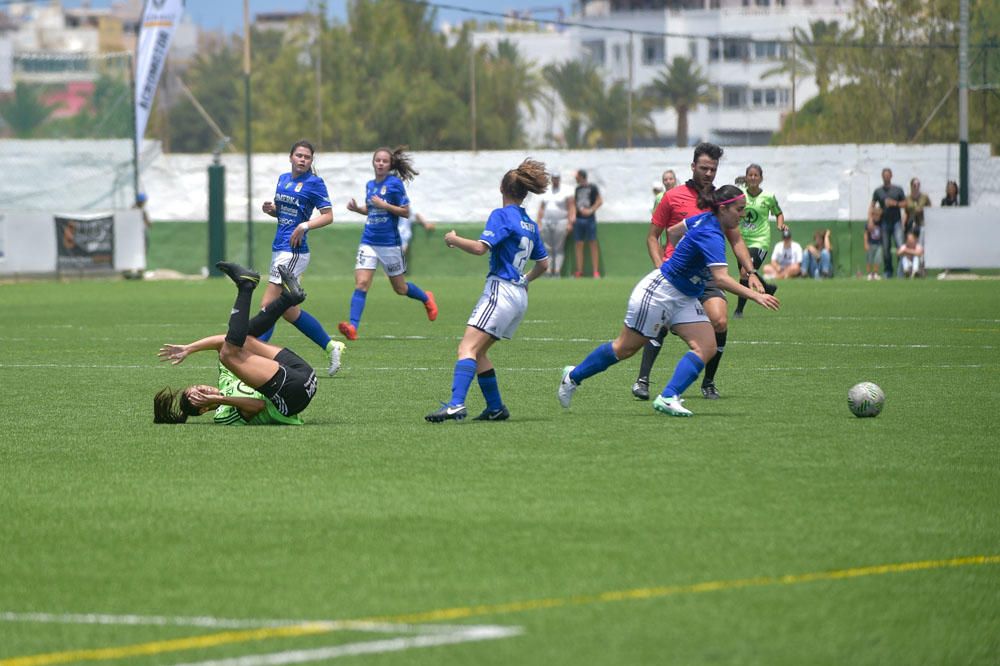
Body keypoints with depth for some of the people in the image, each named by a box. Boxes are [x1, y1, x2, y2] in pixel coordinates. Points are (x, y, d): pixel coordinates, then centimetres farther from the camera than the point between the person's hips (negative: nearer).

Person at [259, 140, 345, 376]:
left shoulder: (314, 183, -6)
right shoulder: (283, 179, 15)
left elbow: (328, 215, -9)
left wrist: (305, 226, -22)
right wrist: (270, 209, 5)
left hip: (294, 250, -9)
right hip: (279, 249, 9)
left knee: (268, 305, -12)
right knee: (289, 311, 11)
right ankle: (331, 347, 21)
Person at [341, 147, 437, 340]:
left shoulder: (395, 184, -9)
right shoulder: (370, 185, 9)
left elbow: (406, 212, -10)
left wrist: (384, 205, -20)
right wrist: (357, 208, 3)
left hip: (390, 243, -4)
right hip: (369, 242, 4)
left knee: (400, 288, 12)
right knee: (361, 283, -13)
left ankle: (426, 299, 43)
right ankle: (353, 327, -22)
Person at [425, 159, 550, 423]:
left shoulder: (501, 215, -7)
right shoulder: (530, 224, 17)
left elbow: (480, 247, -19)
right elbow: (543, 264, 26)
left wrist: (454, 239, -3)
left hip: (501, 291, -9)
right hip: (520, 296, 9)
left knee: (467, 348, -19)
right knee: (476, 351, 18)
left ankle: (456, 404, -37)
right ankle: (496, 408, 17)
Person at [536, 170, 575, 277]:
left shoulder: (566, 192, -1)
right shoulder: (546, 192, 14)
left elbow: (571, 208, -4)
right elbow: (541, 208, 17)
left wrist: (570, 223, -12)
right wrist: (539, 223, 10)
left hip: (560, 223, -5)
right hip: (546, 223, 5)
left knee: (559, 248, -6)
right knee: (547, 248, 1)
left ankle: (557, 270, -9)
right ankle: (548, 271, 1)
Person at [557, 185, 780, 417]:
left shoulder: (704, 219, 0)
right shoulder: (711, 236, -28)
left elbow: (673, 232, 17)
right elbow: (720, 278, -38)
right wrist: (755, 296, -41)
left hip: (684, 299, 9)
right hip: (659, 291, -9)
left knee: (706, 347, -10)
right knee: (624, 349, 6)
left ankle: (667, 398, -14)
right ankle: (574, 376, 26)